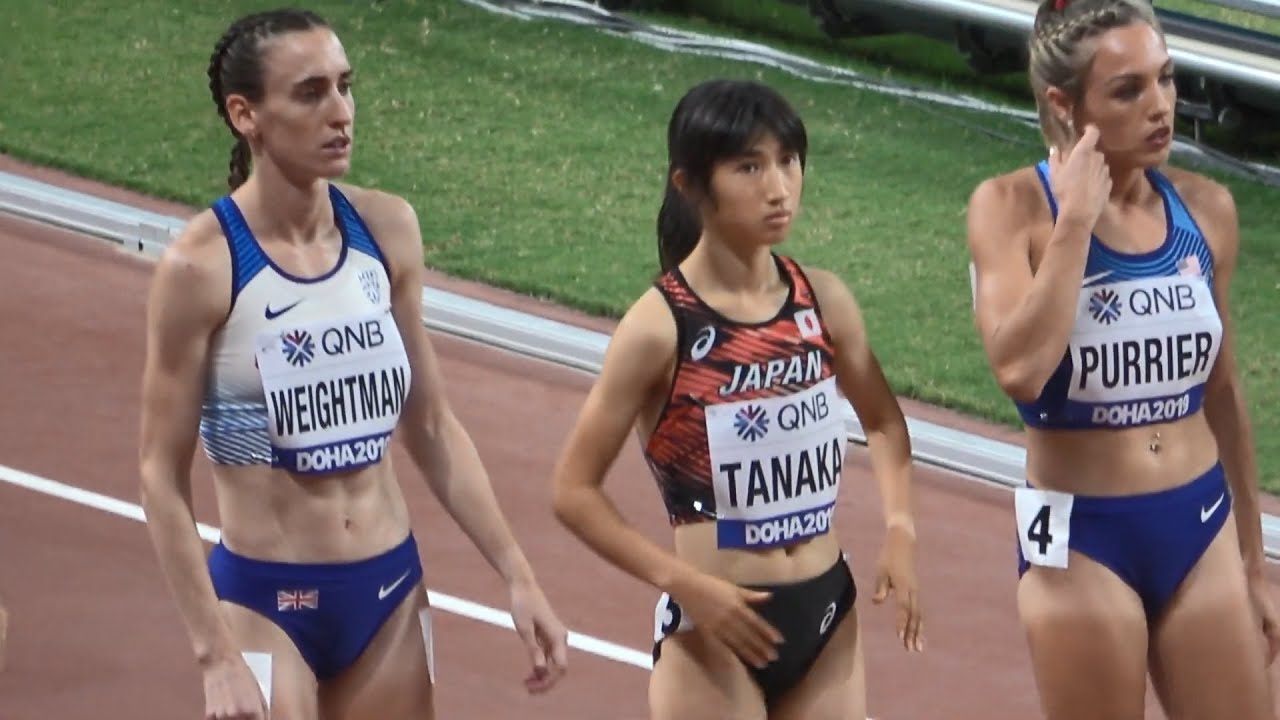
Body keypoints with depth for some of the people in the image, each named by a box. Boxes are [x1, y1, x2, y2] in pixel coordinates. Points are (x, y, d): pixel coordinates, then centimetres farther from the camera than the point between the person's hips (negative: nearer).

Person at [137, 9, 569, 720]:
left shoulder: (386, 230, 1)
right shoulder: (203, 266, -14)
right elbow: (162, 476, -11)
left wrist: (518, 578, 7)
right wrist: (216, 655, -17)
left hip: (390, 591, 5)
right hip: (264, 601, -5)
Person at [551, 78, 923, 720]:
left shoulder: (823, 301, 2)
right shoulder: (661, 325, -13)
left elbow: (883, 421, 19)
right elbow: (576, 490, -9)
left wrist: (899, 527, 2)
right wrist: (684, 583, -19)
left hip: (826, 617, 5)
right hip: (717, 624, -5)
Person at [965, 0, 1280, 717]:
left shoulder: (1205, 208, 2)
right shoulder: (1013, 207, -10)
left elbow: (1220, 391, 12)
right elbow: (1020, 368, -27)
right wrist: (1076, 220, -22)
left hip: (1202, 527, 4)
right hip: (1081, 540, -4)